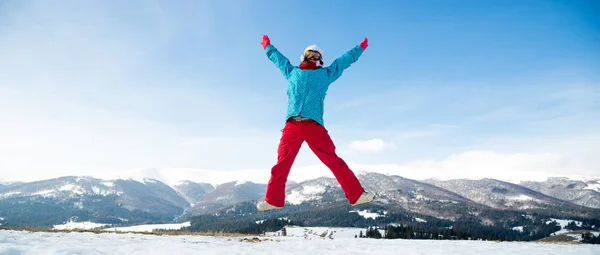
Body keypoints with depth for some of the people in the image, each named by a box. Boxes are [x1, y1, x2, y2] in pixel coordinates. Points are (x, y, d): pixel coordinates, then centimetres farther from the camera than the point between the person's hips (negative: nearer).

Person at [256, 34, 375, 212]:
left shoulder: (325, 74, 23)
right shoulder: (293, 72, 25)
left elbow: (344, 60, 36)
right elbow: (277, 57, 42)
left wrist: (360, 48, 47)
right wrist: (267, 46, 56)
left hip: (313, 125, -1)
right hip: (292, 125, 1)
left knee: (334, 161, -6)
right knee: (282, 164, 1)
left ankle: (357, 195, -3)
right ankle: (273, 200, 12)